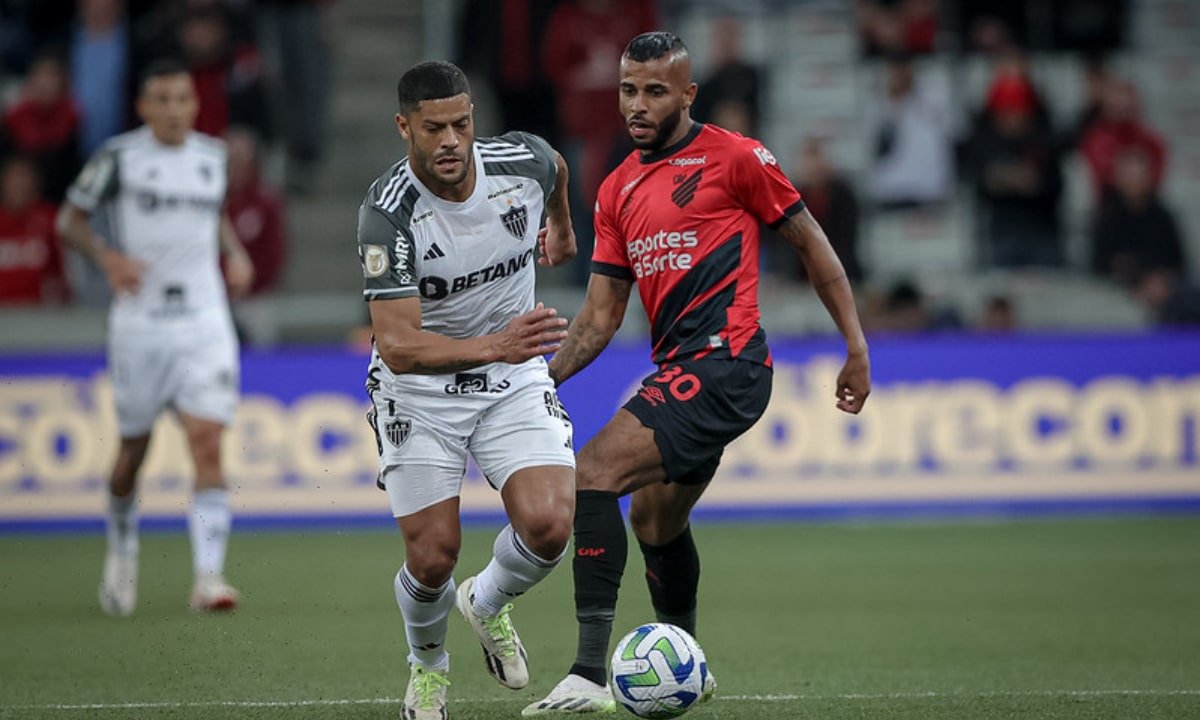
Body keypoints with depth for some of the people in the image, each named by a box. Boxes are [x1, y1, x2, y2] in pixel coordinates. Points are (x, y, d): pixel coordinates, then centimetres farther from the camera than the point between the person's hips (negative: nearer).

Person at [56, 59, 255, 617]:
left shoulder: (212, 155, 9)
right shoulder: (119, 156, -4)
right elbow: (69, 220, 1)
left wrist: (235, 253, 9)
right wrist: (107, 256, -16)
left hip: (204, 323, 2)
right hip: (139, 322, -2)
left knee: (207, 445, -13)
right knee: (133, 448, 8)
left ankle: (208, 576, -17)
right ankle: (122, 551, 36)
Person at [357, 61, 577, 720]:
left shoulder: (523, 161, -13)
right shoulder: (388, 213, -26)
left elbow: (555, 169, 16)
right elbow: (398, 345, -32)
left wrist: (561, 227, 34)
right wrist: (494, 346, -44)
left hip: (514, 380, 3)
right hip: (419, 392, -3)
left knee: (550, 525, -17)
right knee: (433, 560, -7)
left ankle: (488, 603, 18)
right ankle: (427, 662, 29)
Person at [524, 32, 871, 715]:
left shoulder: (733, 157, -5)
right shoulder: (619, 190, 15)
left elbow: (812, 243, 2)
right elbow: (602, 313, 16)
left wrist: (857, 346, -1)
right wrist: (542, 376, 2)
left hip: (725, 360, -8)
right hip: (679, 371, 8)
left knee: (596, 469, -21)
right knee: (654, 517, 21)